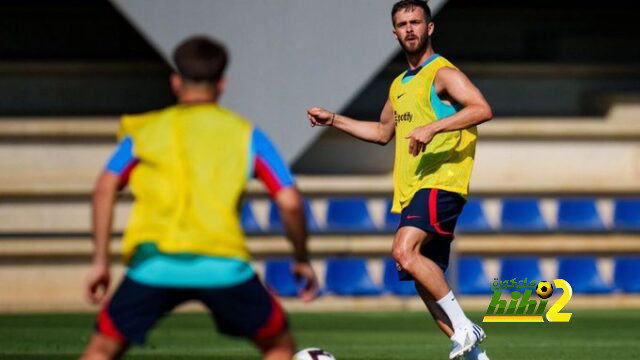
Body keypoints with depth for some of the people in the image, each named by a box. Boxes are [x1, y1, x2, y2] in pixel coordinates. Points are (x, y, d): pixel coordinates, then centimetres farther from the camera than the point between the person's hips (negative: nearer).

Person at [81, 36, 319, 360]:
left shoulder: (144, 130, 19)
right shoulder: (246, 135, 17)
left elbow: (105, 187, 4)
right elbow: (289, 202, 9)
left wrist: (100, 261, 6)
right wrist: (302, 260, 23)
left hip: (154, 261, 1)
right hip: (223, 265, -1)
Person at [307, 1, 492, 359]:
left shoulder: (443, 73, -5)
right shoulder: (400, 85, 20)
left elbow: (482, 109, -22)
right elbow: (382, 132, 36)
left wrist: (432, 127, -30)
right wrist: (333, 120, 30)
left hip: (440, 183, -9)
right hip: (411, 191, 9)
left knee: (405, 251, -28)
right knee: (427, 281, 6)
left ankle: (463, 326, -20)